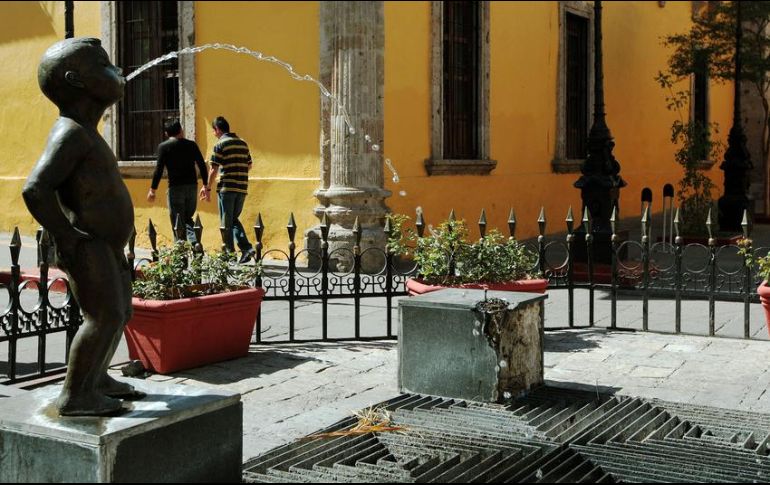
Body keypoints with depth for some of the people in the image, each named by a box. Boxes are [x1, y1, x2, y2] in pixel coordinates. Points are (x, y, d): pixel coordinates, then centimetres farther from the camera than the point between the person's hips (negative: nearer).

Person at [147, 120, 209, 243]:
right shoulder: (191, 145, 8)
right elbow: (202, 166, 6)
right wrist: (205, 186, 13)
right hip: (192, 186, 4)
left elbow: (159, 169, -6)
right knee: (187, 218, 15)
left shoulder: (163, 146, -1)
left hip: (176, 187, -4)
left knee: (177, 222, 3)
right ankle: (194, 241, -7)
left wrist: (153, 189, -2)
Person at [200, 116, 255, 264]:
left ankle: (230, 253, 5)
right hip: (242, 187, 6)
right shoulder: (243, 143, 11)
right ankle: (247, 247, -1)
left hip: (227, 187, -6)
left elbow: (214, 169, -9)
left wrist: (207, 187, 0)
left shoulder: (220, 144, -7)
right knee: (234, 219, 16)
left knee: (226, 222, 3)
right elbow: (249, 165, 16)